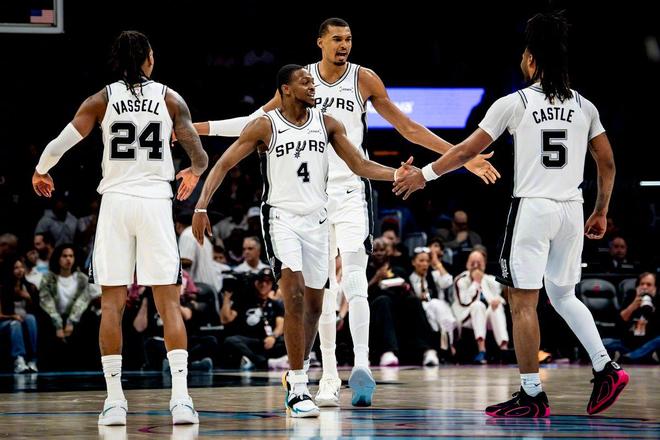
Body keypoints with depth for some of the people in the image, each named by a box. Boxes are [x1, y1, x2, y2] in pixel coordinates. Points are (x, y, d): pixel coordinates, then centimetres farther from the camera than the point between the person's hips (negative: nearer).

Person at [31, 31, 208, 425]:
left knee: (112, 303, 6)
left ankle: (115, 400, 3)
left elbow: (60, 144, -3)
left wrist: (40, 172, 18)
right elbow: (200, 158, 1)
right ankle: (181, 399, -11)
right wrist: (194, 173, 24)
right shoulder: (170, 99, 3)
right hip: (156, 200, 0)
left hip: (115, 200, 0)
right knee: (169, 303, 0)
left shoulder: (102, 100, 3)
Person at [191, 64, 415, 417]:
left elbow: (360, 166, 8)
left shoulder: (327, 124, 4)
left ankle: (297, 374, 31)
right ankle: (297, 388, -19)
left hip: (316, 219, 5)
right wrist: (201, 207, -16)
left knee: (314, 304, 11)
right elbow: (223, 165, -5)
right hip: (281, 216, -5)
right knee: (294, 295, -20)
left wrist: (397, 174, -8)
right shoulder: (265, 127, -7)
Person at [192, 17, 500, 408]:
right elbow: (258, 121, 15)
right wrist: (201, 128, 11)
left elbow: (409, 129, 3)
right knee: (323, 287, 5)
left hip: (353, 191, -2)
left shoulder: (365, 79, -1)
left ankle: (362, 365, -26)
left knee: (354, 280, -17)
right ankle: (329, 376, 10)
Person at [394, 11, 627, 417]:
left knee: (523, 302, 0)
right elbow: (607, 163, 10)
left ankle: (532, 395, -2)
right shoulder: (584, 106, 7)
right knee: (563, 295, 20)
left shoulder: (514, 103, -5)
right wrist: (601, 212, 22)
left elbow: (467, 150, -1)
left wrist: (424, 175, 11)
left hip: (532, 208, -5)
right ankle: (606, 369, 7)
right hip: (570, 209, 5)